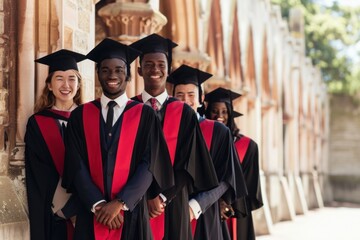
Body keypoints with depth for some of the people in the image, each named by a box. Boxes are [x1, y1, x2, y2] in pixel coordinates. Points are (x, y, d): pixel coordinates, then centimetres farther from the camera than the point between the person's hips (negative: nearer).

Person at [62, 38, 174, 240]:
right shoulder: (80, 116, 7)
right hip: (92, 214, 1)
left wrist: (119, 203, -15)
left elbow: (148, 165, -5)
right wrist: (99, 204, -13)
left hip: (131, 213, -1)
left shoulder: (145, 115, 3)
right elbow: (76, 166, -1)